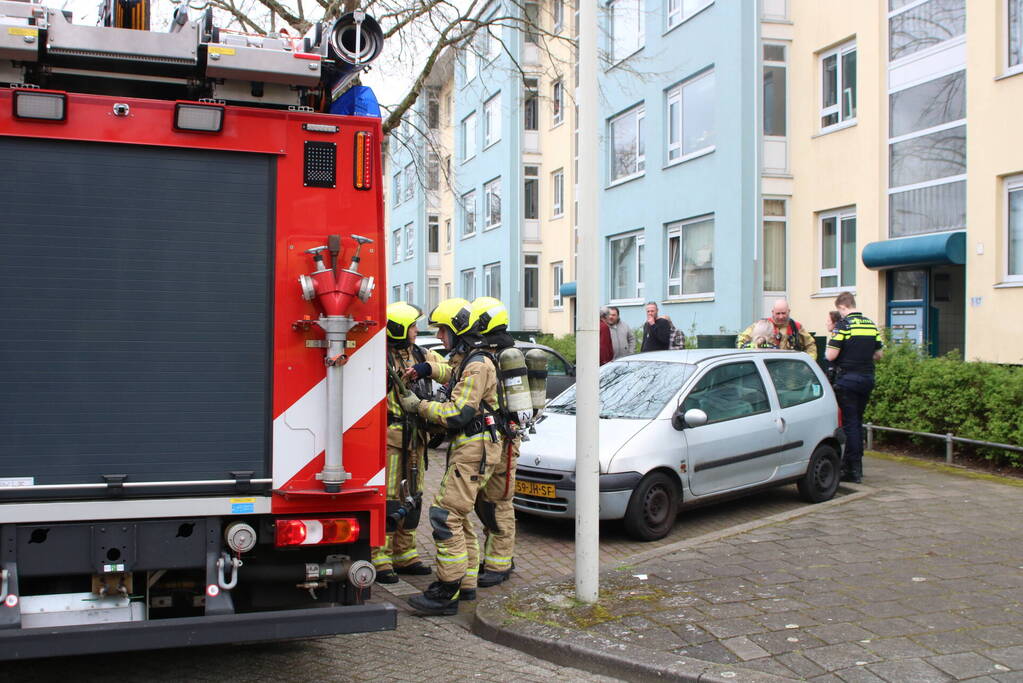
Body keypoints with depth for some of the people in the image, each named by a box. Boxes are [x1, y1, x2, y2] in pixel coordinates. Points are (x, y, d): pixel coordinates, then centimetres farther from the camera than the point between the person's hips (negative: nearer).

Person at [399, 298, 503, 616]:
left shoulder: (477, 365, -16)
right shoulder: (464, 360, 16)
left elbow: (457, 413, -22)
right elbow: (454, 376, 41)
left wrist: (418, 406, -11)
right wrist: (428, 369, 22)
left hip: (474, 449, -11)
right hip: (465, 447, 11)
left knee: (445, 515, -13)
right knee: (457, 516, 16)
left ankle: (447, 593, -11)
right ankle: (465, 583, 24)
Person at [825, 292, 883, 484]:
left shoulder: (843, 325, -12)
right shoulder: (871, 324, 8)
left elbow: (830, 355, -15)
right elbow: (878, 355, 13)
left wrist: (829, 343, 5)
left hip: (848, 379, -6)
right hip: (867, 378, 6)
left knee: (850, 423, -2)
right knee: (857, 421, 16)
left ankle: (854, 470, -2)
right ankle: (853, 464, 23)